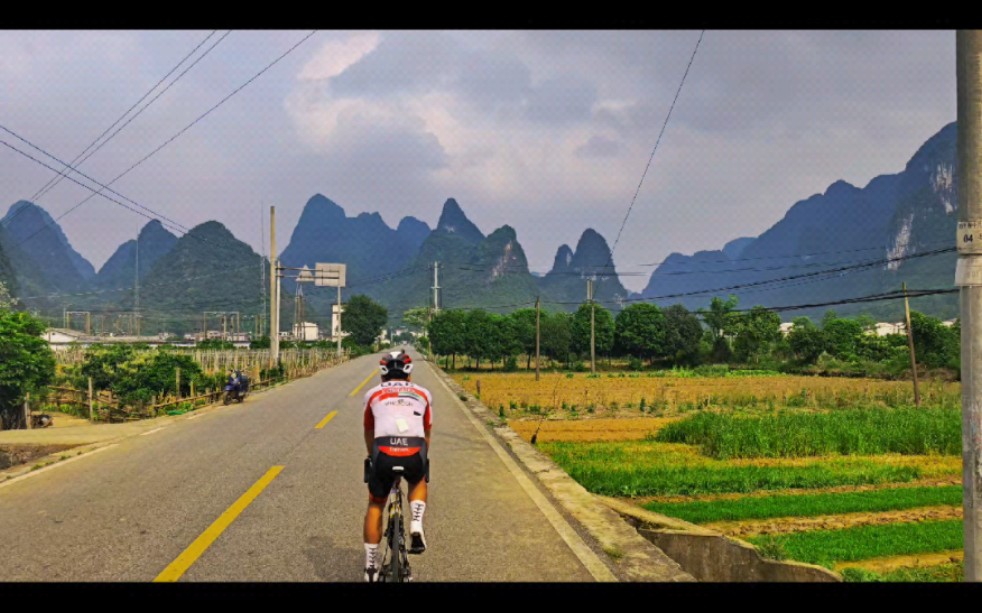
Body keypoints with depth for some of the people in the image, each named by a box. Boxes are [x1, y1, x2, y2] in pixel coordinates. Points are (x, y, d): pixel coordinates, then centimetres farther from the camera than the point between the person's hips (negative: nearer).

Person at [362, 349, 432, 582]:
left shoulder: (373, 394, 25)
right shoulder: (423, 394, 25)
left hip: (384, 452, 0)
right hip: (415, 454, 0)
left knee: (375, 505, 24)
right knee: (418, 482, 36)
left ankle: (371, 566, 25)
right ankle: (416, 527, 12)